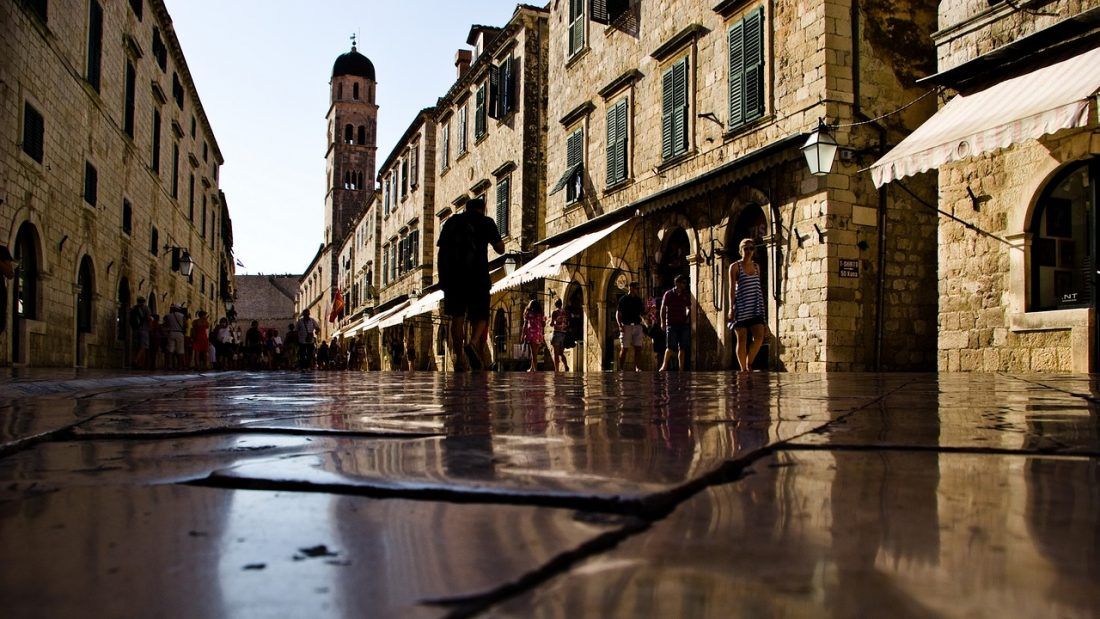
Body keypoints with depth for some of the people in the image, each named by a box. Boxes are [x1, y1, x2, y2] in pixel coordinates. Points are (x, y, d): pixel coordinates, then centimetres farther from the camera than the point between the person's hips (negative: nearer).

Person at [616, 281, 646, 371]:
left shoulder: (639, 300, 14)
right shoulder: (623, 299, -1)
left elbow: (642, 313, 18)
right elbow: (618, 313, -4)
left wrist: (645, 307, -3)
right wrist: (620, 325, -16)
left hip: (637, 326, 4)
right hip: (626, 326, -4)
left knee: (638, 348, -3)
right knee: (624, 348, -2)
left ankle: (637, 367, 0)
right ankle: (621, 368, 6)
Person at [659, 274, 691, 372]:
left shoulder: (686, 295, 11)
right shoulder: (668, 294, 0)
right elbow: (663, 309, 1)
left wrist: (688, 317, 6)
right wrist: (662, 322, -5)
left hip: (683, 324, 4)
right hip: (671, 324, -4)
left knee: (682, 348, 3)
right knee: (671, 347, -9)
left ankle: (681, 368, 6)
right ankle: (664, 366, 5)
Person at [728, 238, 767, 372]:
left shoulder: (756, 266, 15)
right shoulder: (735, 266, 1)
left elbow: (759, 288, 18)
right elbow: (732, 288, -6)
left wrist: (762, 307, 15)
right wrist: (731, 308, -15)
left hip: (755, 308, 4)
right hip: (741, 307, -4)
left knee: (759, 337, -11)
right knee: (742, 339, -1)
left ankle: (749, 363, 7)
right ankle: (743, 369, 7)